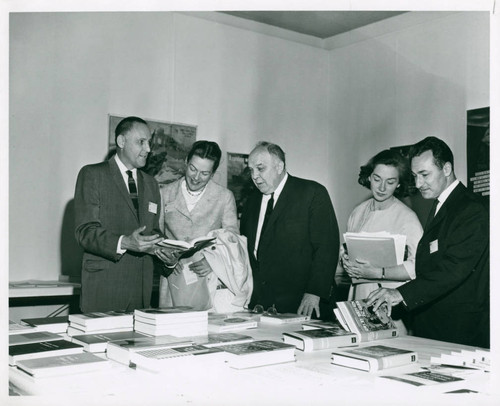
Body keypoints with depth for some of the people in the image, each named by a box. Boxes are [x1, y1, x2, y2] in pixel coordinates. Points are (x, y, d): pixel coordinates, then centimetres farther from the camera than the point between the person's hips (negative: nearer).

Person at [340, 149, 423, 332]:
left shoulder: (407, 217, -7)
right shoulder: (358, 212, 10)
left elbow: (418, 266, -17)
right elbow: (345, 249, 19)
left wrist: (376, 273, -22)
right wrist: (345, 261, -3)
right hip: (356, 297, 4)